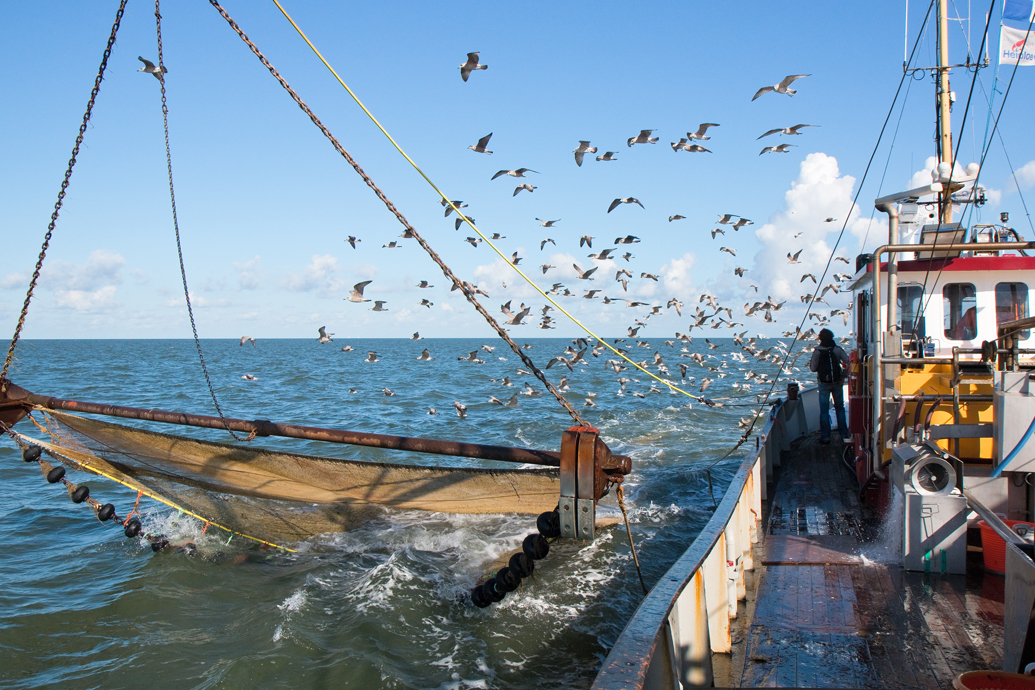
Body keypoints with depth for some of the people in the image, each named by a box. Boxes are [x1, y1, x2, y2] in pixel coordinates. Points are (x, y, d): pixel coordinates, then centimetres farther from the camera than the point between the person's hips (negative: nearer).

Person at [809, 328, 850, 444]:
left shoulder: (817, 351, -9)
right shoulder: (838, 349, -6)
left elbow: (813, 368, -7)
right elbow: (848, 362, -8)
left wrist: (810, 363, 13)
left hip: (824, 383, -2)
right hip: (837, 382, 2)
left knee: (824, 410, 4)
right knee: (839, 407, 14)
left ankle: (825, 437, 3)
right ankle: (844, 434, 16)